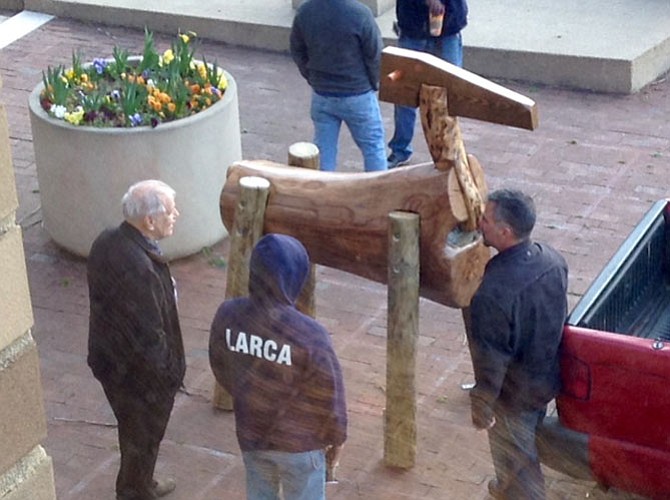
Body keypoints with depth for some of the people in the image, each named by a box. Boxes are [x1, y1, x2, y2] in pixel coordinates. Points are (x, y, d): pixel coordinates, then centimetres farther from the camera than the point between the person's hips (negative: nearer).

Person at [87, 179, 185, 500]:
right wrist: (169, 375, -15)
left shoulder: (106, 242, -9)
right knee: (142, 439, 16)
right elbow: (149, 338, -30)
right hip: (139, 375, -9)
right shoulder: (138, 269, -37)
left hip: (109, 359, 9)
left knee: (134, 433, 30)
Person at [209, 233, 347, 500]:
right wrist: (337, 437, 1)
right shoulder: (309, 335, -32)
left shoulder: (228, 315, -16)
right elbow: (329, 396, -18)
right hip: (299, 443, -4)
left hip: (250, 434, 5)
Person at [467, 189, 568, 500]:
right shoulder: (552, 260, -13)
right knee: (525, 444, 32)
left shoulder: (494, 292, -36)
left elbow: (490, 359, -26)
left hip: (514, 393, -8)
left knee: (514, 456, 15)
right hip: (547, 377, 8)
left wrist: (481, 406, -13)